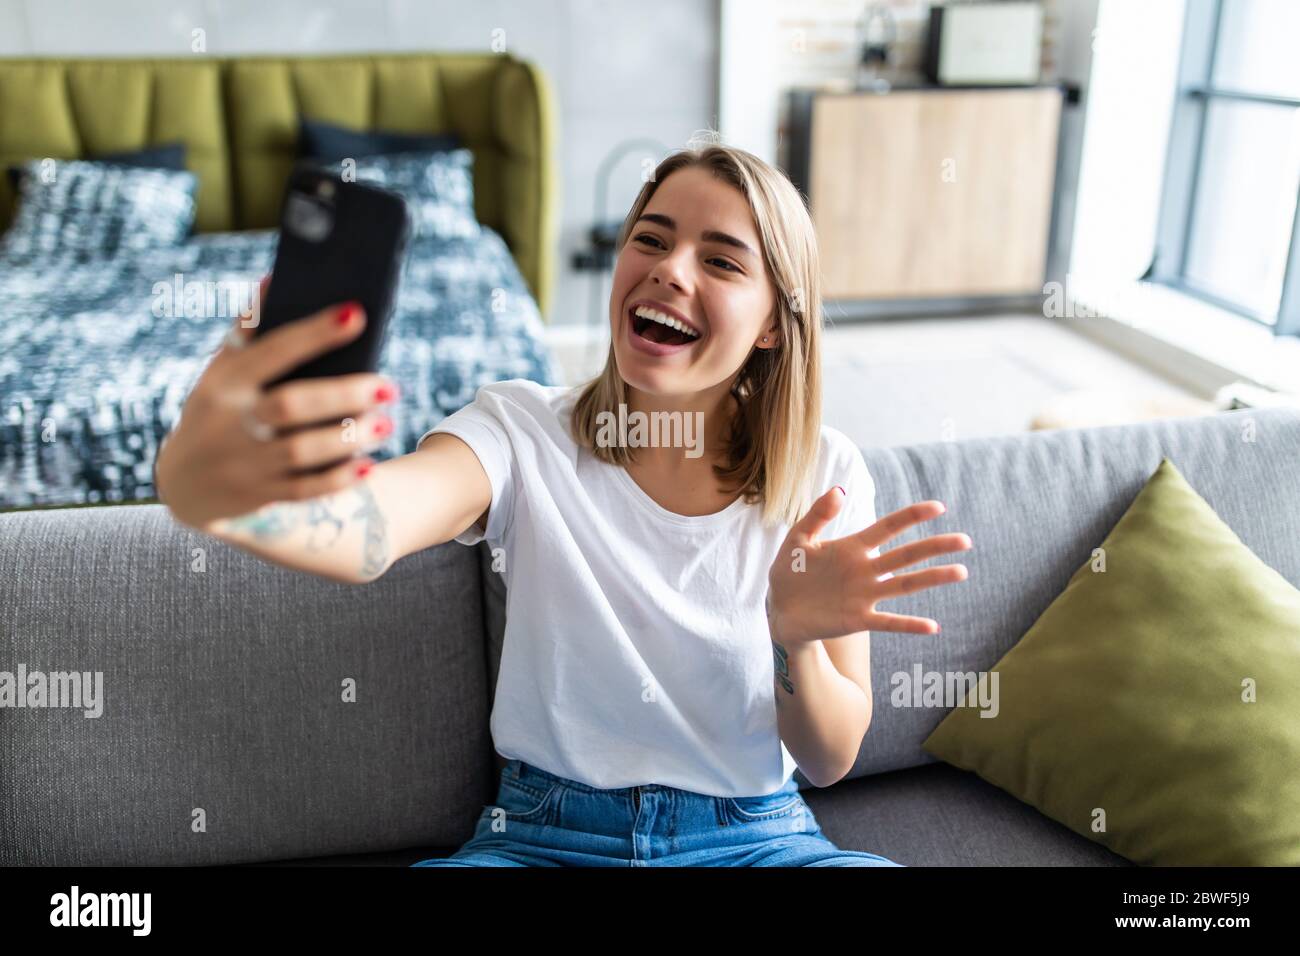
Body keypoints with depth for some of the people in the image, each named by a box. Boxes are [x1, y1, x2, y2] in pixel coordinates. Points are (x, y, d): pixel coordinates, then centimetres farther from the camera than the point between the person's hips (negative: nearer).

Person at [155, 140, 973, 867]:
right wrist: (200, 487, -53)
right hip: (543, 835, -1)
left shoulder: (824, 475, -4)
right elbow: (370, 527, -31)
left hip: (758, 837, 2)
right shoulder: (526, 430, -8)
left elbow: (832, 761, -4)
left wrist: (797, 637, -25)